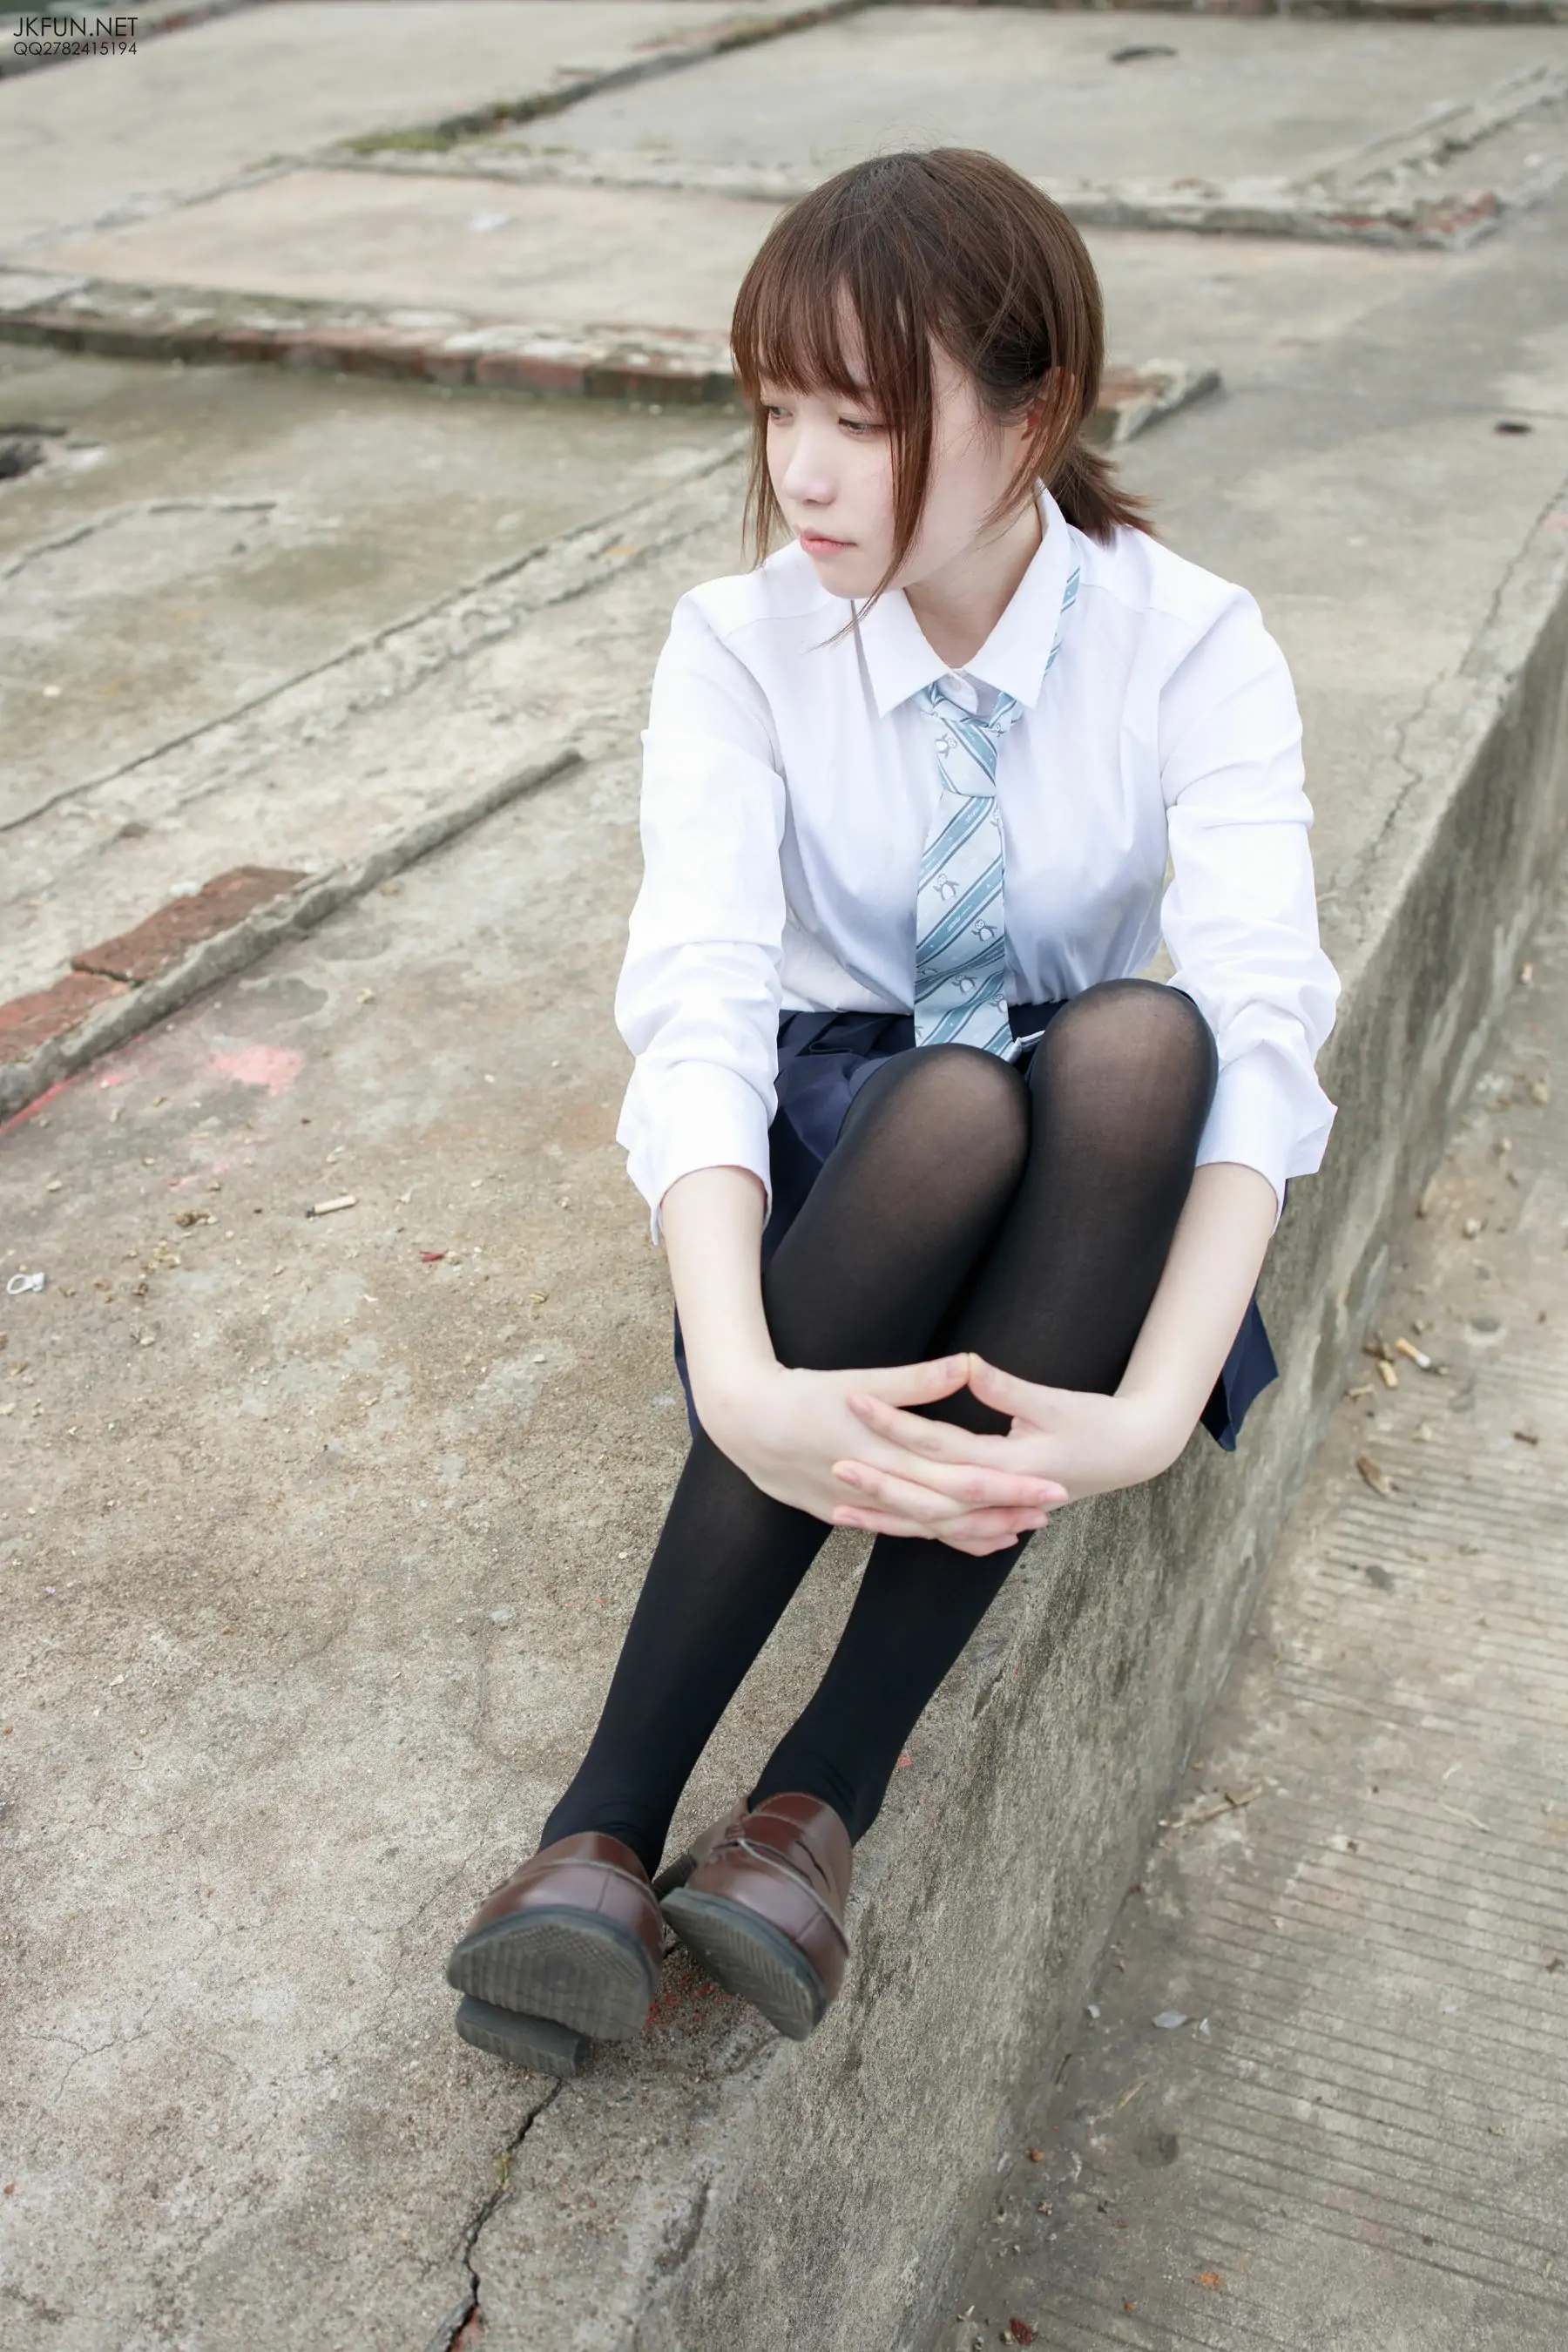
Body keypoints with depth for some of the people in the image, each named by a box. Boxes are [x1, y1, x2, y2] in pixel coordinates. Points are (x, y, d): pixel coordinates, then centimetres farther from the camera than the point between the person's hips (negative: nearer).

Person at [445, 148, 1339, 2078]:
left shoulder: (1190, 647, -12)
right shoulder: (740, 645, -11)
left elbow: (1261, 1019, -26)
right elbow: (697, 1001, -25)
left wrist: (1152, 1407, -41)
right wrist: (741, 1380, -43)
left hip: (1097, 1169, 1)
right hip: (832, 1161, 0)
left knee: (1138, 1038, -34)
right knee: (949, 1107, -36)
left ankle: (824, 1791, -33)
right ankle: (610, 1817, -34)